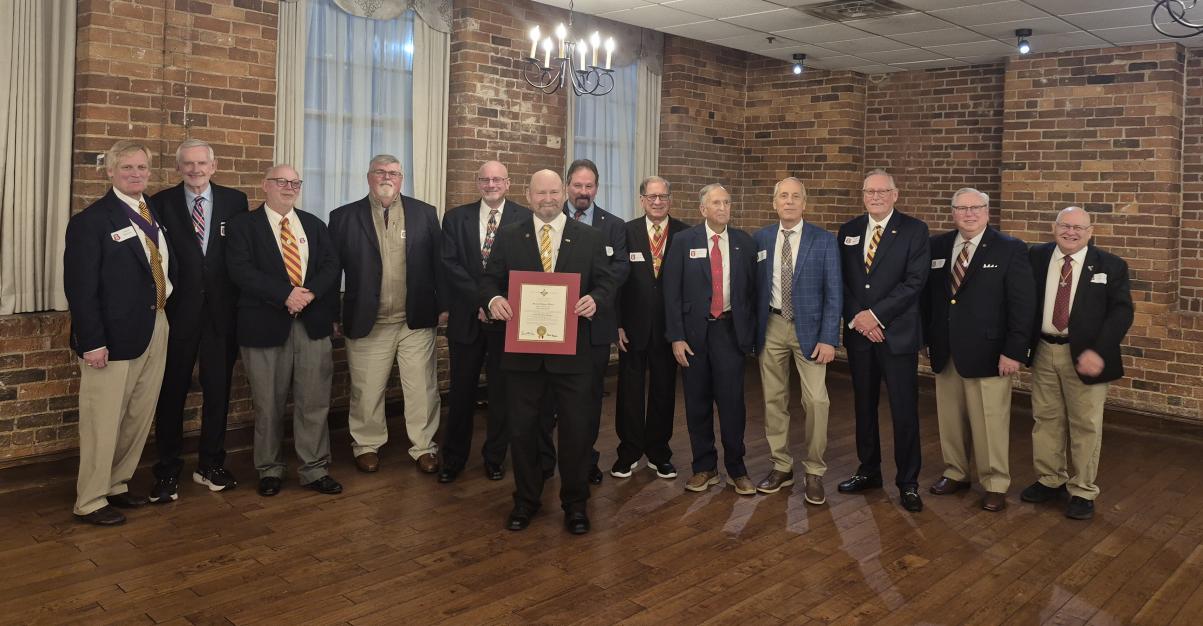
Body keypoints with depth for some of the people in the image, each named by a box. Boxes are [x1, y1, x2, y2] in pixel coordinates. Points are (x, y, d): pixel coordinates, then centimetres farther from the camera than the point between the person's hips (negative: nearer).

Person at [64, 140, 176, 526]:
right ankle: (90, 502, 15)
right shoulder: (91, 221, -10)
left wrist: (167, 293, 2)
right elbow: (80, 286, -14)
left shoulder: (157, 211, 11)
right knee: (103, 420, 2)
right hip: (114, 335, -7)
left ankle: (116, 485, 29)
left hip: (155, 328, 7)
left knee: (140, 417, 14)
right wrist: (92, 342, -17)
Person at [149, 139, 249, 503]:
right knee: (172, 390, 6)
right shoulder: (162, 203, 2)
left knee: (218, 388, 10)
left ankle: (211, 464, 24)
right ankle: (168, 471, 18)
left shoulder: (234, 200, 5)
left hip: (222, 308, 1)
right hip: (177, 309, -1)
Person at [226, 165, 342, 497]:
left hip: (313, 323, 3)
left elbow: (331, 264, 4)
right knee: (268, 404, 7)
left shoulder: (314, 224, 14)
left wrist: (310, 293, -14)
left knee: (314, 401, 4)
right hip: (266, 325, -3)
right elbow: (241, 270, -11)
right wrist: (286, 294, -20)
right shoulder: (243, 226, 2)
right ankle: (269, 470, 23)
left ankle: (314, 469, 16)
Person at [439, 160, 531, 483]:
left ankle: (495, 457, 25)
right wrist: (481, 299, -14)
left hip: (508, 317, -1)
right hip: (467, 317, 1)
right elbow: (450, 263, -4)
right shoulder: (456, 218, 5)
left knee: (502, 390, 9)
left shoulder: (526, 219, 0)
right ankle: (453, 458, 23)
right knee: (461, 390, 8)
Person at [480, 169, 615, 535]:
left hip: (572, 351, -1)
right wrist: (493, 299, -17)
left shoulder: (590, 238, 4)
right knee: (522, 428, 10)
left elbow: (606, 283, 2)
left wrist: (594, 300, -20)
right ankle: (526, 500, 28)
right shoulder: (508, 237, 6)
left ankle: (575, 503, 24)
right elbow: (489, 281, 6)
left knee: (576, 428, 6)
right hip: (522, 350, 1)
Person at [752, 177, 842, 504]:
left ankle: (814, 472, 10)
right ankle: (781, 467, 23)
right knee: (774, 400, 9)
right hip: (771, 326, 3)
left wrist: (829, 339, -12)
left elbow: (833, 292, -5)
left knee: (816, 400, -5)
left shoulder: (824, 240, -3)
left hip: (809, 328, -2)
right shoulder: (760, 239, 5)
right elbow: (756, 287, 8)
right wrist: (752, 330, 2)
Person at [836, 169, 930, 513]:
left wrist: (875, 314, -16)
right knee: (864, 406, 13)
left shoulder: (914, 230, -3)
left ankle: (908, 482, 13)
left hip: (897, 333, -4)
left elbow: (915, 281, -12)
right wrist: (855, 317, -8)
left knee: (904, 410, 1)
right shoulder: (848, 230, 9)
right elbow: (840, 280, 6)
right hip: (858, 332, 4)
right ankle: (868, 472, 27)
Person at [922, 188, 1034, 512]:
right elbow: (927, 295, 10)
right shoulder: (937, 246, 7)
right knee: (949, 417, 13)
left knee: (990, 422, 3)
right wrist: (926, 338, 7)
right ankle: (955, 473, 30)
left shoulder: (1011, 249, -5)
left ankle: (995, 484, 18)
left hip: (987, 352, -4)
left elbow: (1023, 305, -9)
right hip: (945, 352, 4)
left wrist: (1014, 351, -14)